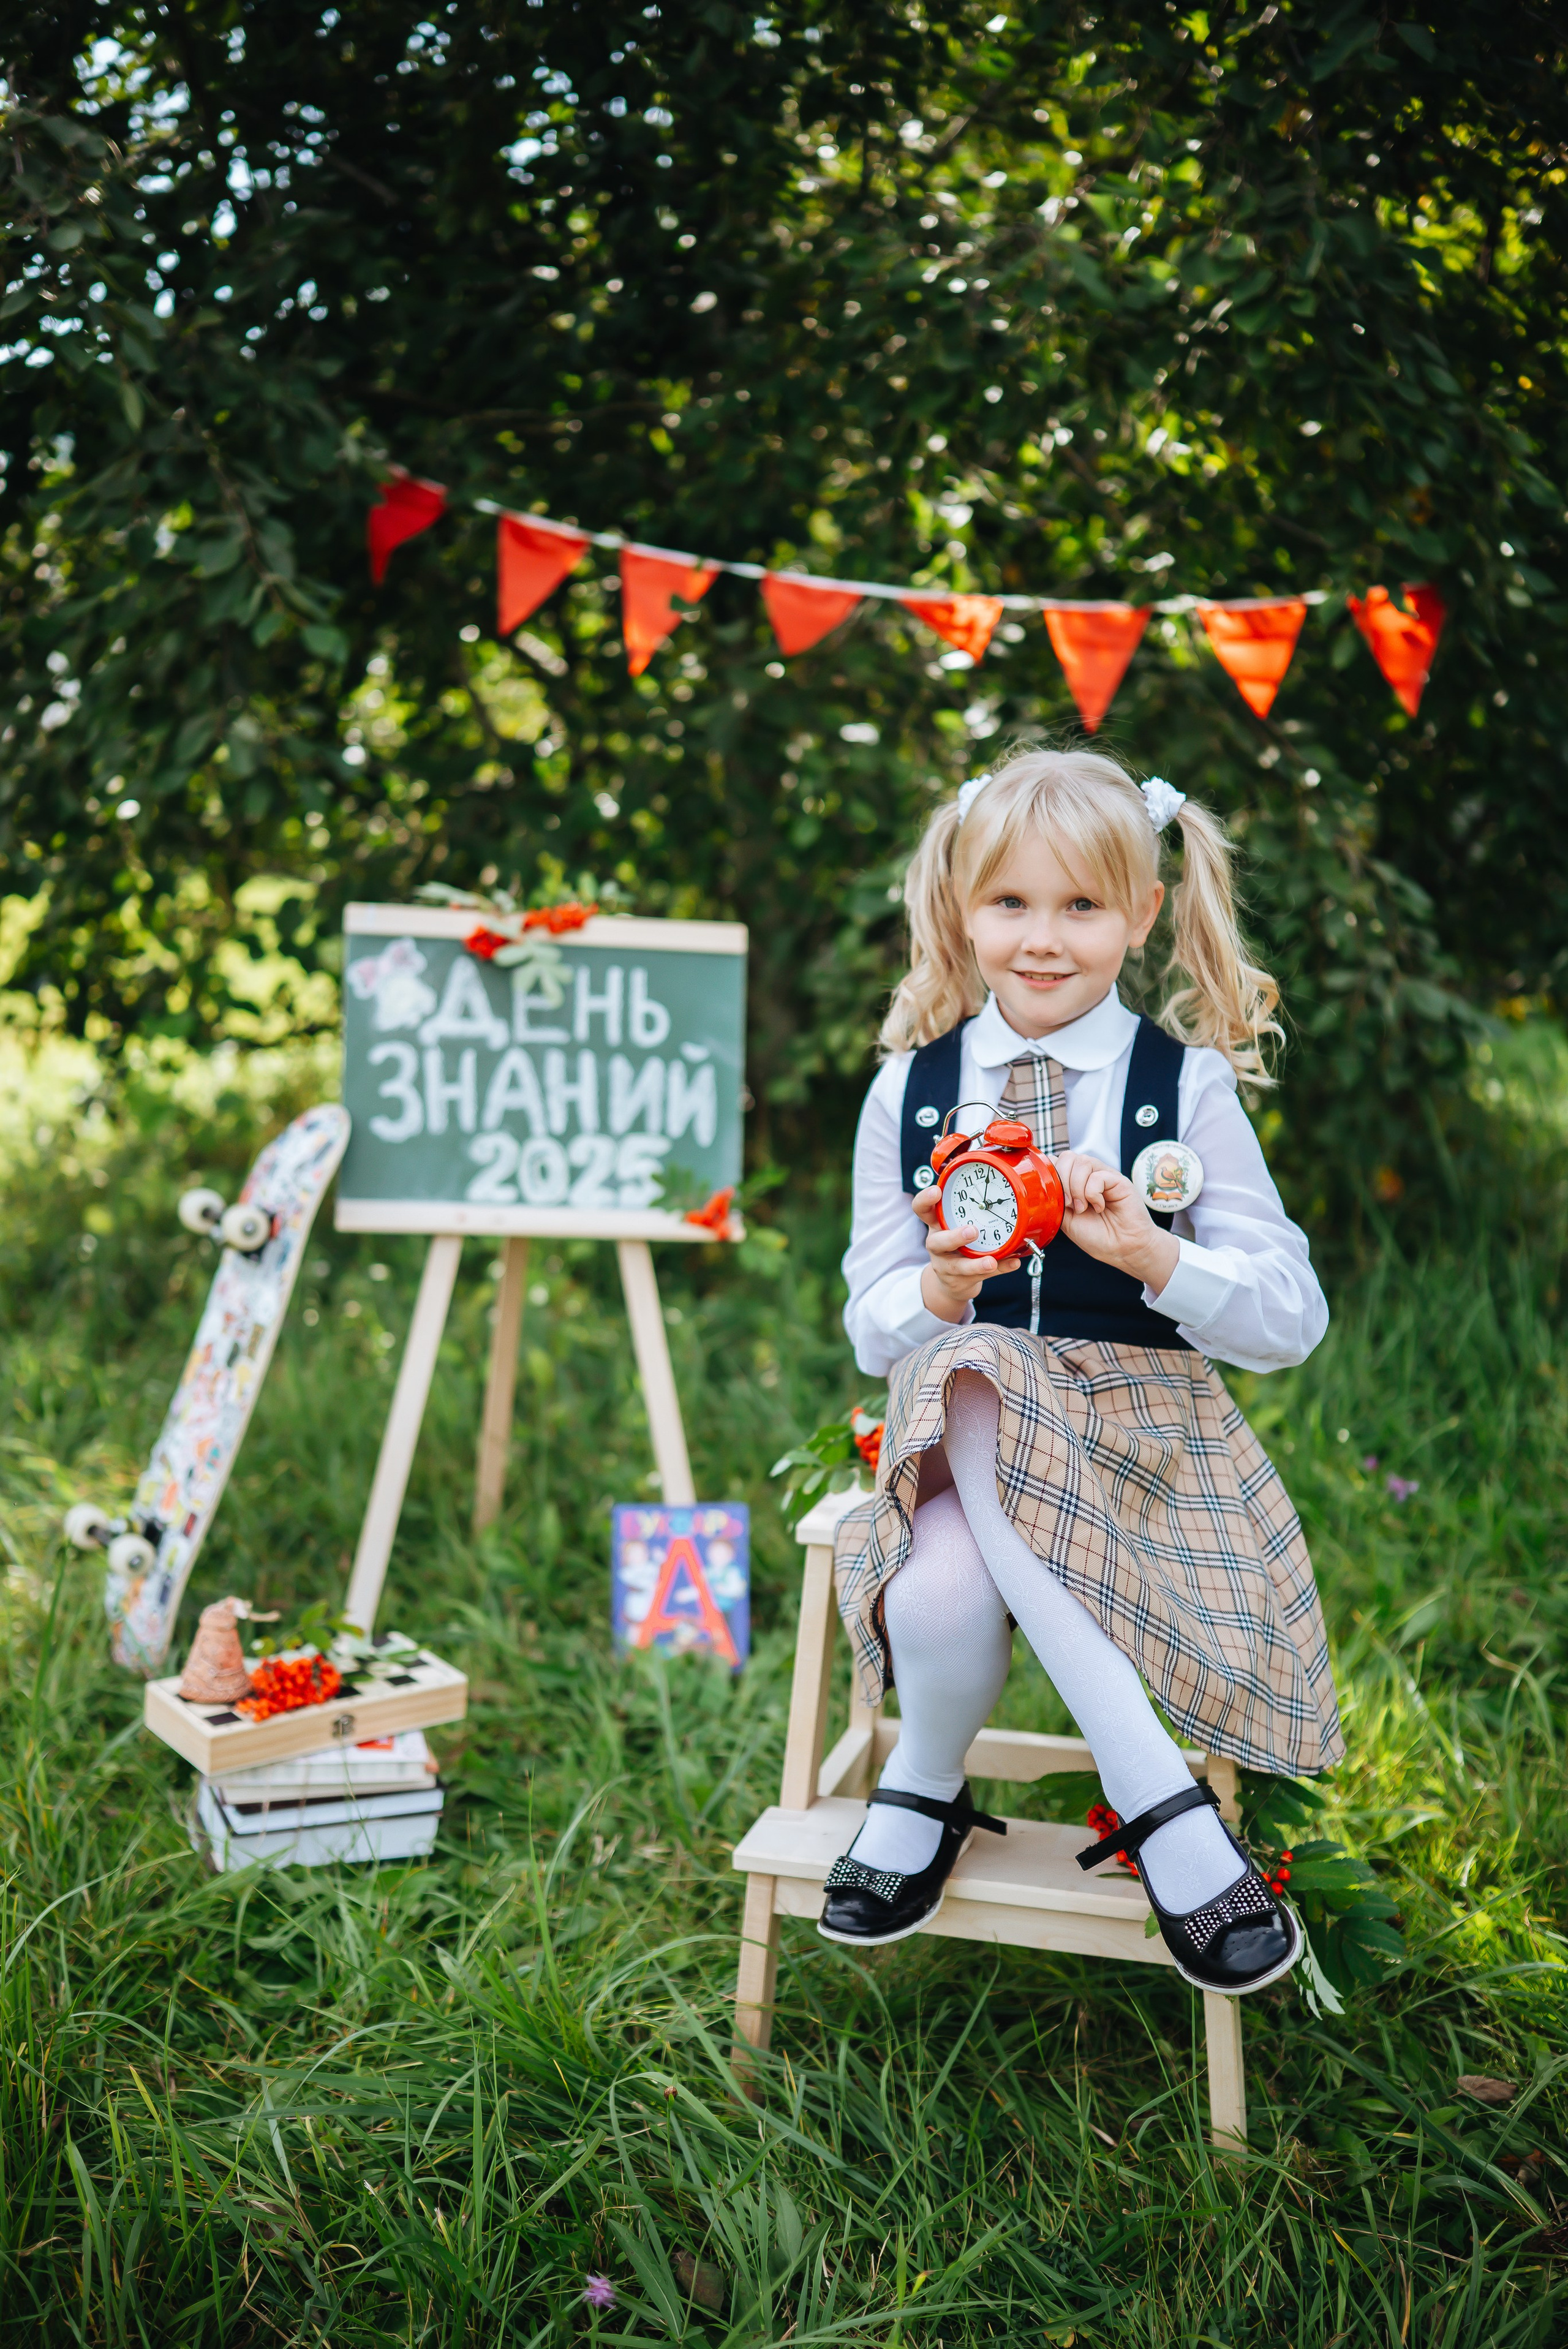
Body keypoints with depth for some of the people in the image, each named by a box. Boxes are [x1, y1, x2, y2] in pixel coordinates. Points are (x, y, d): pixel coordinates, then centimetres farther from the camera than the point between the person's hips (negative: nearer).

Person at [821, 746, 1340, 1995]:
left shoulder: (1187, 1087, 2)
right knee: (941, 1600, -33)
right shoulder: (910, 1092, 7)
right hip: (966, 1423, 1)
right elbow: (872, 1332, 9)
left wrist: (1156, 1254, -20)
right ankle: (1163, 1802, -10)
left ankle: (921, 1794, -12)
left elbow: (1292, 1323, -2)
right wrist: (941, 1293, -15)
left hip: (1143, 1431, -1)